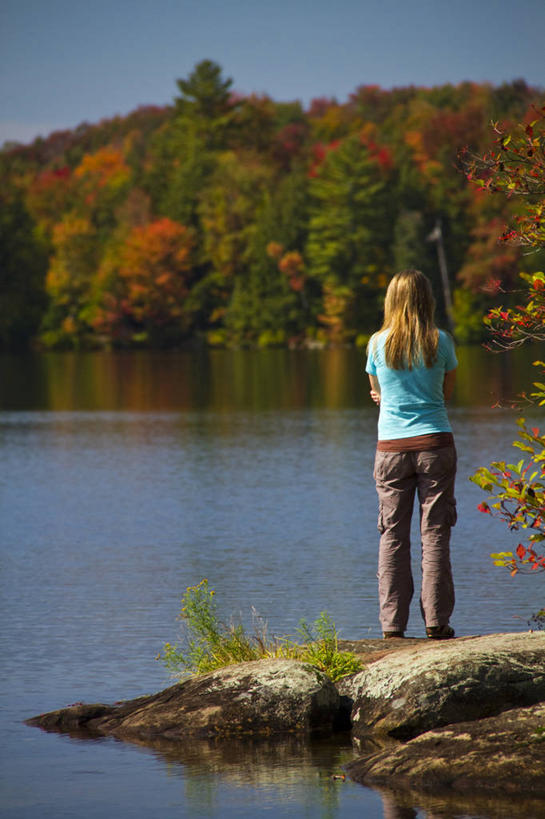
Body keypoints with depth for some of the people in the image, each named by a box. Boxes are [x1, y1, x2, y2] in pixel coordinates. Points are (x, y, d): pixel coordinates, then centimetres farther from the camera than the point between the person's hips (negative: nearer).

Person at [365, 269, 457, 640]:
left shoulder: (378, 344, 1)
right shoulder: (441, 342, -2)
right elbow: (447, 391, 12)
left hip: (391, 447, 1)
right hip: (435, 443, -1)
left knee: (393, 536, 3)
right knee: (435, 533, 2)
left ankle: (393, 623, 1)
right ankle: (437, 620, -1)